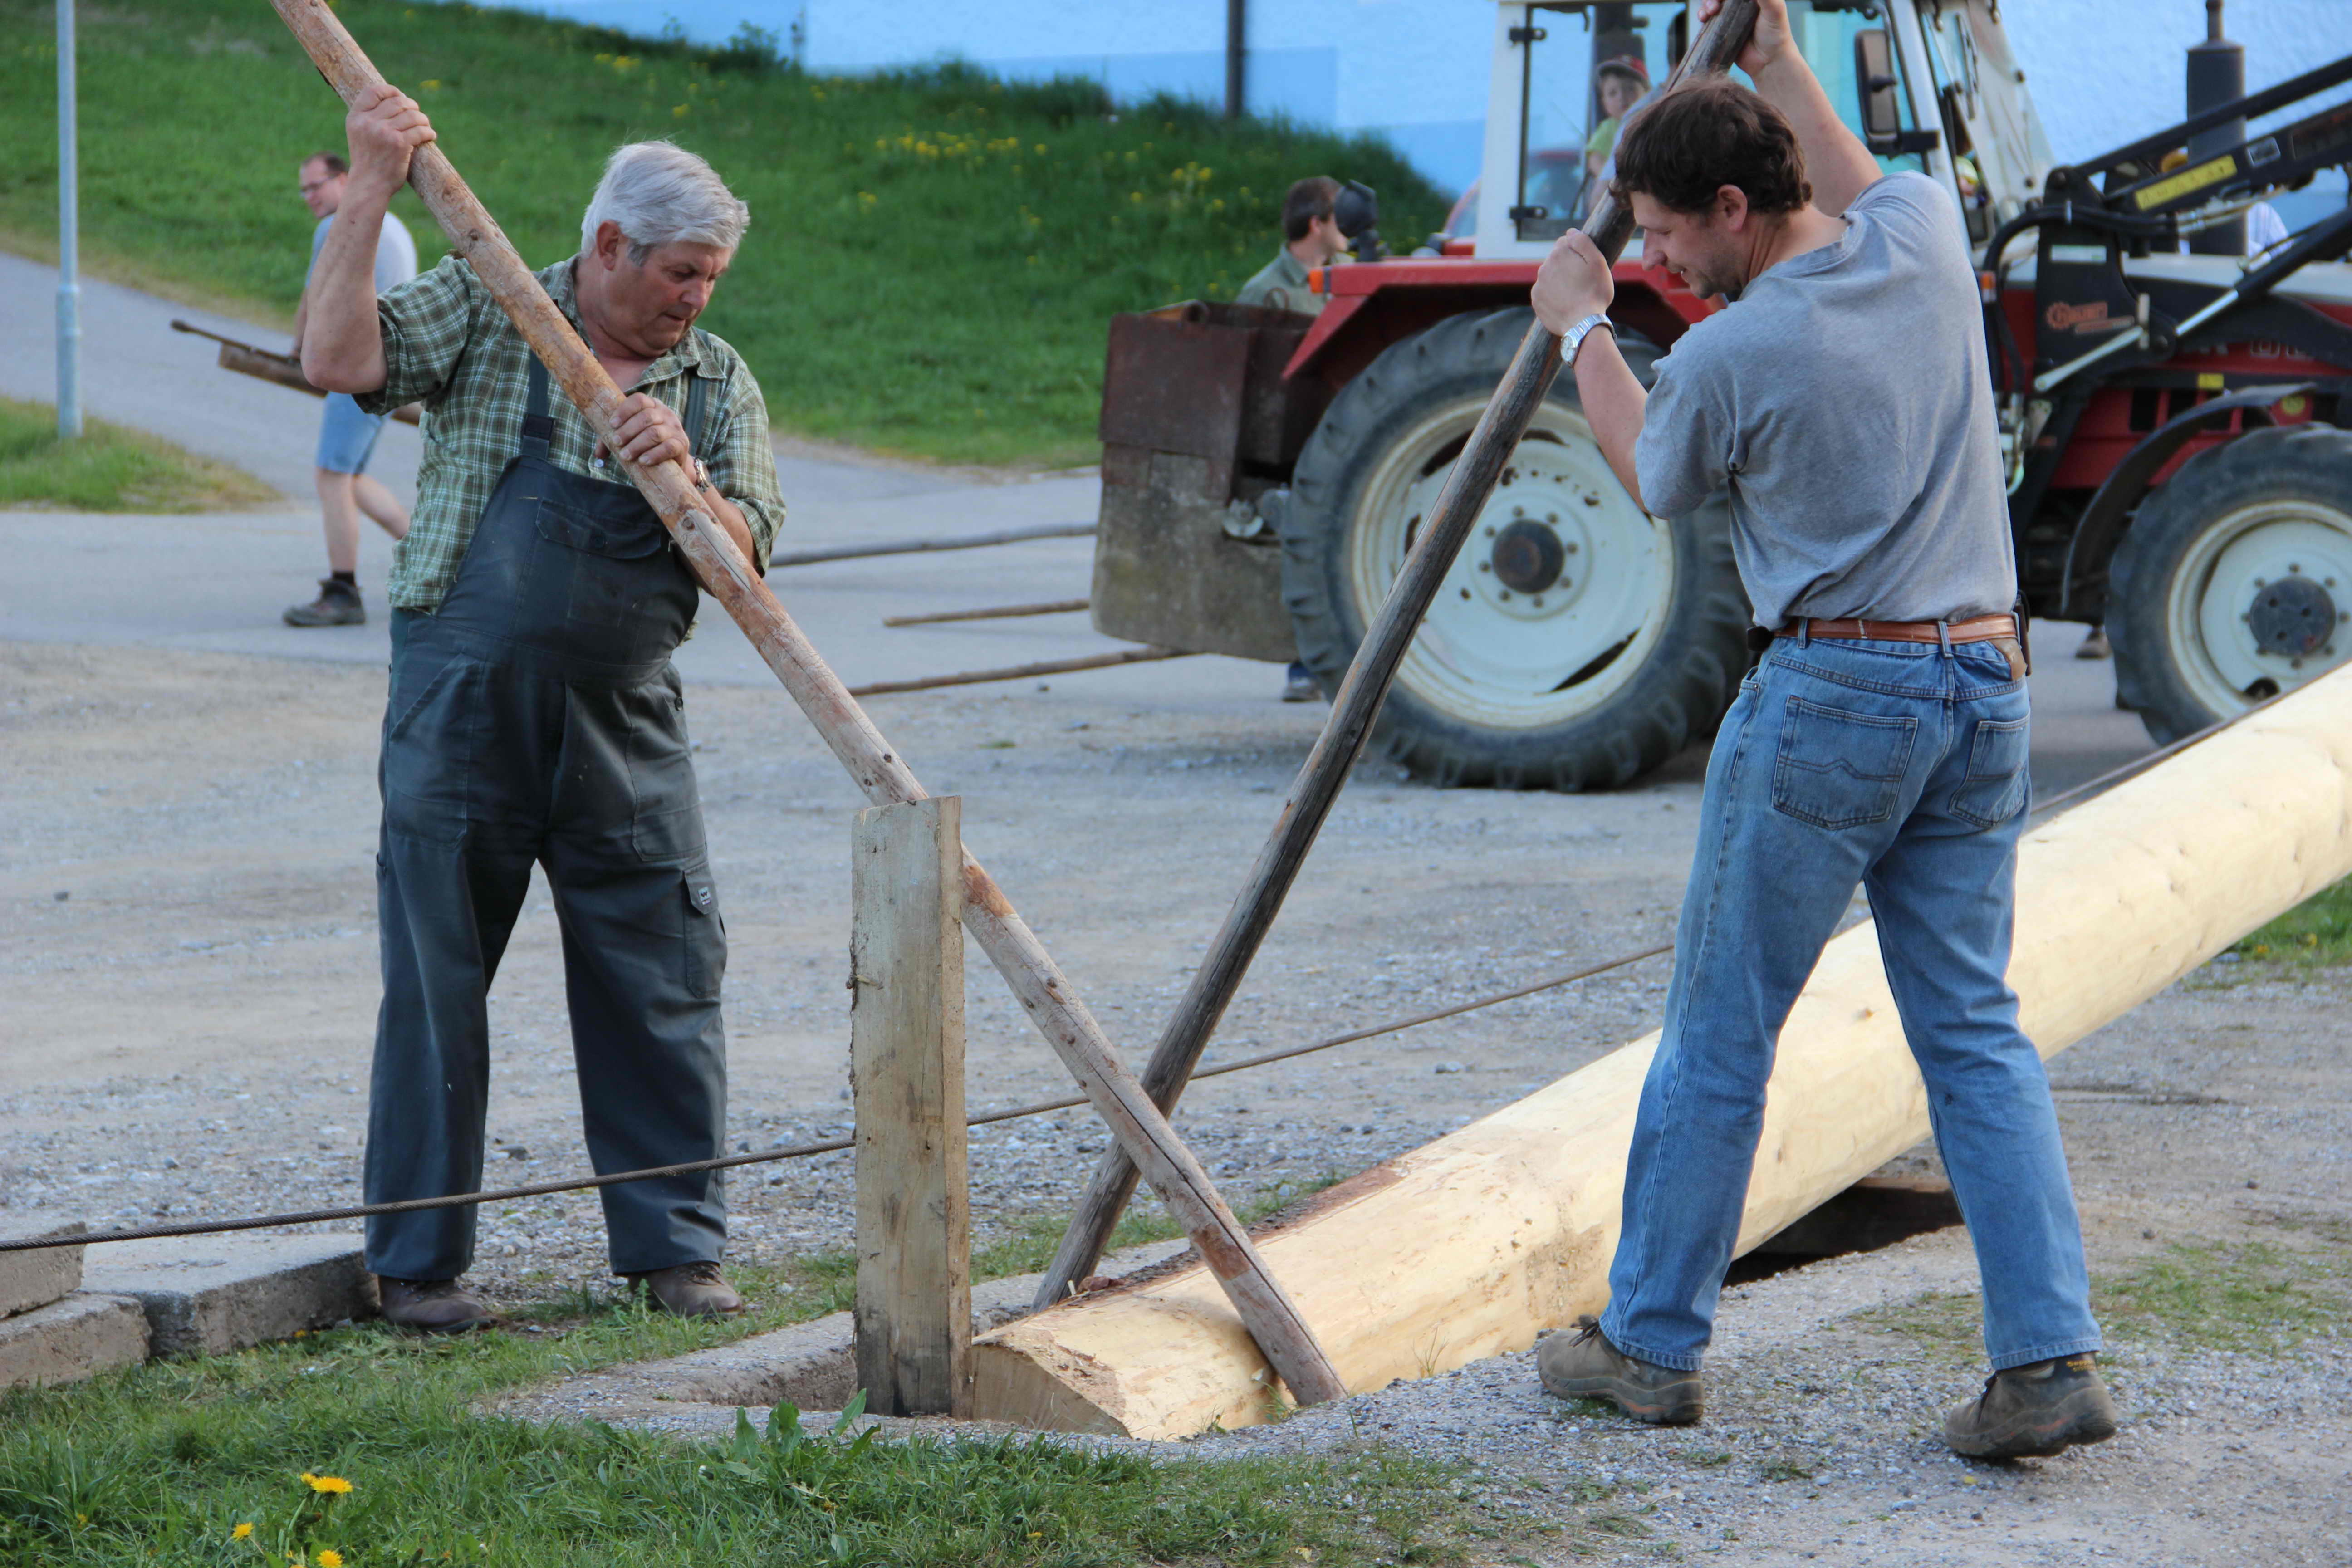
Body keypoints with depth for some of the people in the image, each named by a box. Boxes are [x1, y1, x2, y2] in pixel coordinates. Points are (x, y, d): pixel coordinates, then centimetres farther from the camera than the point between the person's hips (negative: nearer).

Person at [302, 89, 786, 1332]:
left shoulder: (720, 385, 9)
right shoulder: (484, 314, 1)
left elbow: (741, 559, 1)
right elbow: (339, 360, -14)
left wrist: (682, 471, -18)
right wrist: (372, 190, -17)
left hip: (626, 723, 3)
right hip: (461, 707, -3)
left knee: (665, 974, 2)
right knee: (435, 978, 1)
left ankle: (677, 1248, 13)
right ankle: (418, 1262, 11)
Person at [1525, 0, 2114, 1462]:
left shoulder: (1728, 356, -13)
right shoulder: (1926, 240, 2)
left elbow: (1659, 480, 11)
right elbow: (1864, 186, 30)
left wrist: (1583, 329, 23)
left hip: (1830, 693, -6)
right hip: (1987, 686, 6)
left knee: (1720, 1034, 6)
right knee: (1975, 1027, 8)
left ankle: (1653, 1342, 16)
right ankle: (2051, 1356, -1)